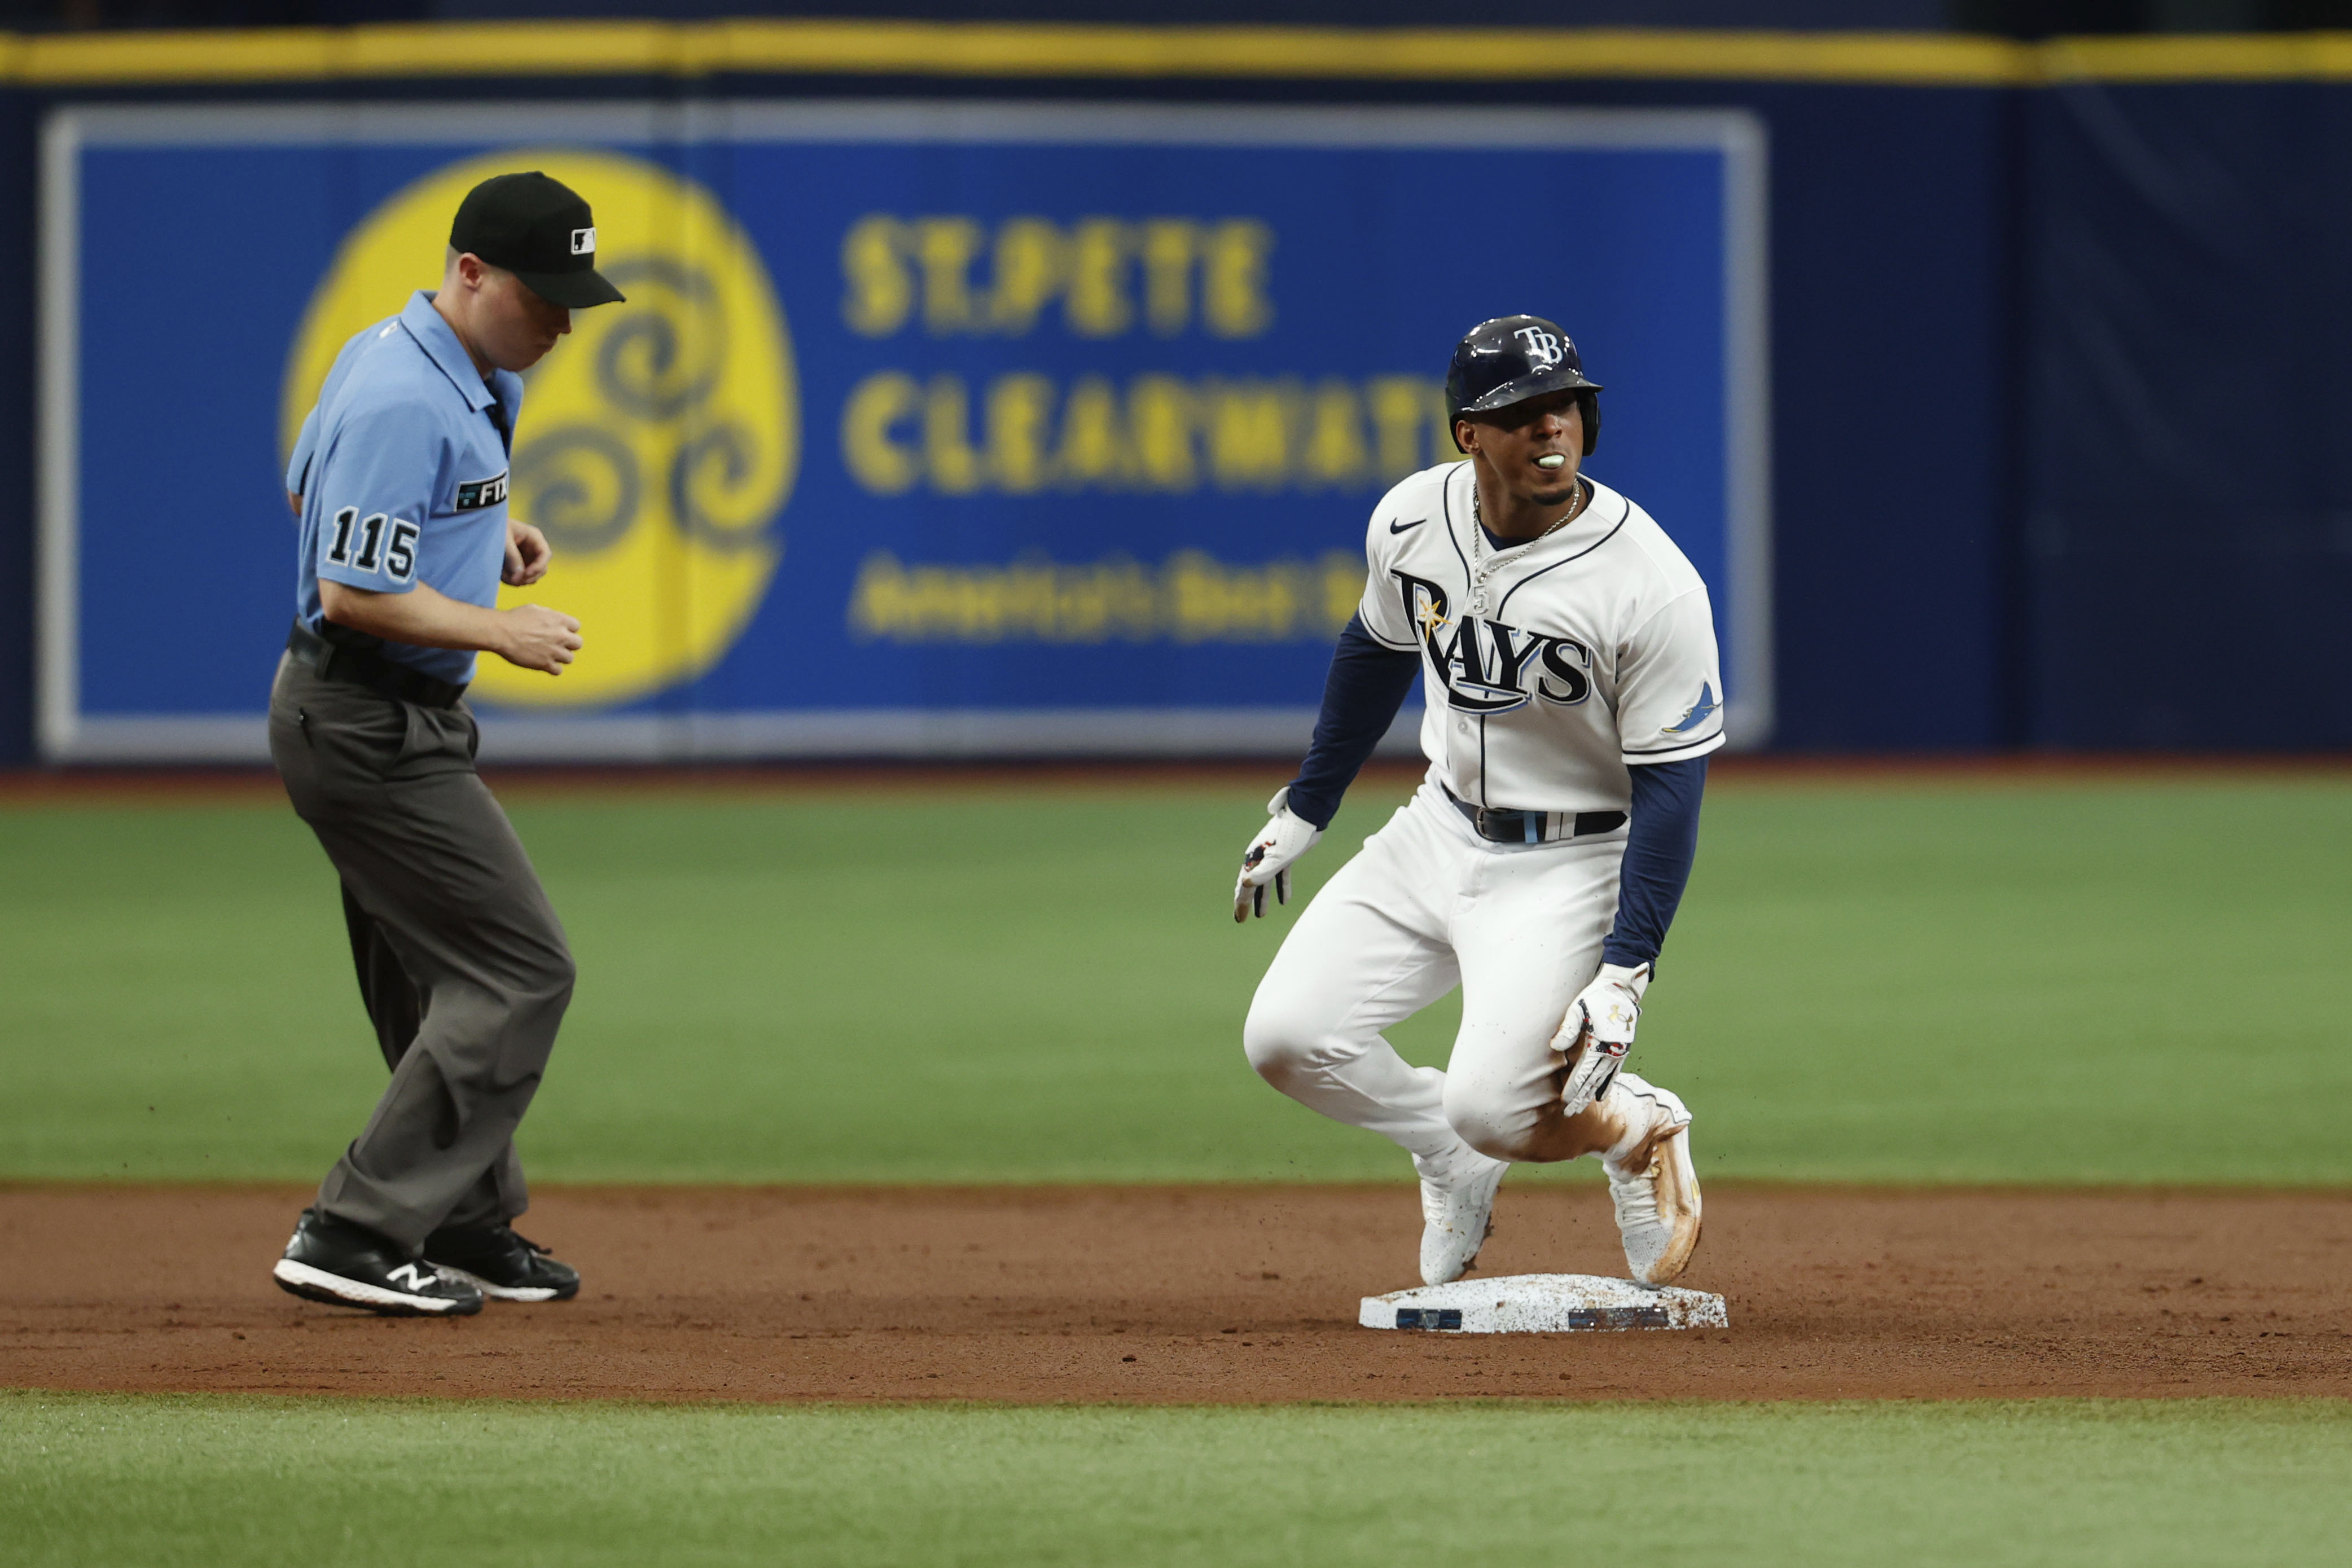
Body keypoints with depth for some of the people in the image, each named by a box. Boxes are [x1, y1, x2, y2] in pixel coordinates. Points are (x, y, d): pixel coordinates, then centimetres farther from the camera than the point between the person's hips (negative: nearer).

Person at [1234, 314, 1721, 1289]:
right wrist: (1303, 811, 18)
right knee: (1288, 1038, -7)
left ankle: (1636, 1128, 13)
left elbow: (1671, 785, -19)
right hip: (1437, 832, 6)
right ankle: (1454, 1162, 21)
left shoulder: (1653, 587, -24)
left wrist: (1625, 971, -25)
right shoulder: (1413, 521, -8)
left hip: (1569, 868, -6)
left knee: (1491, 1107, -21)